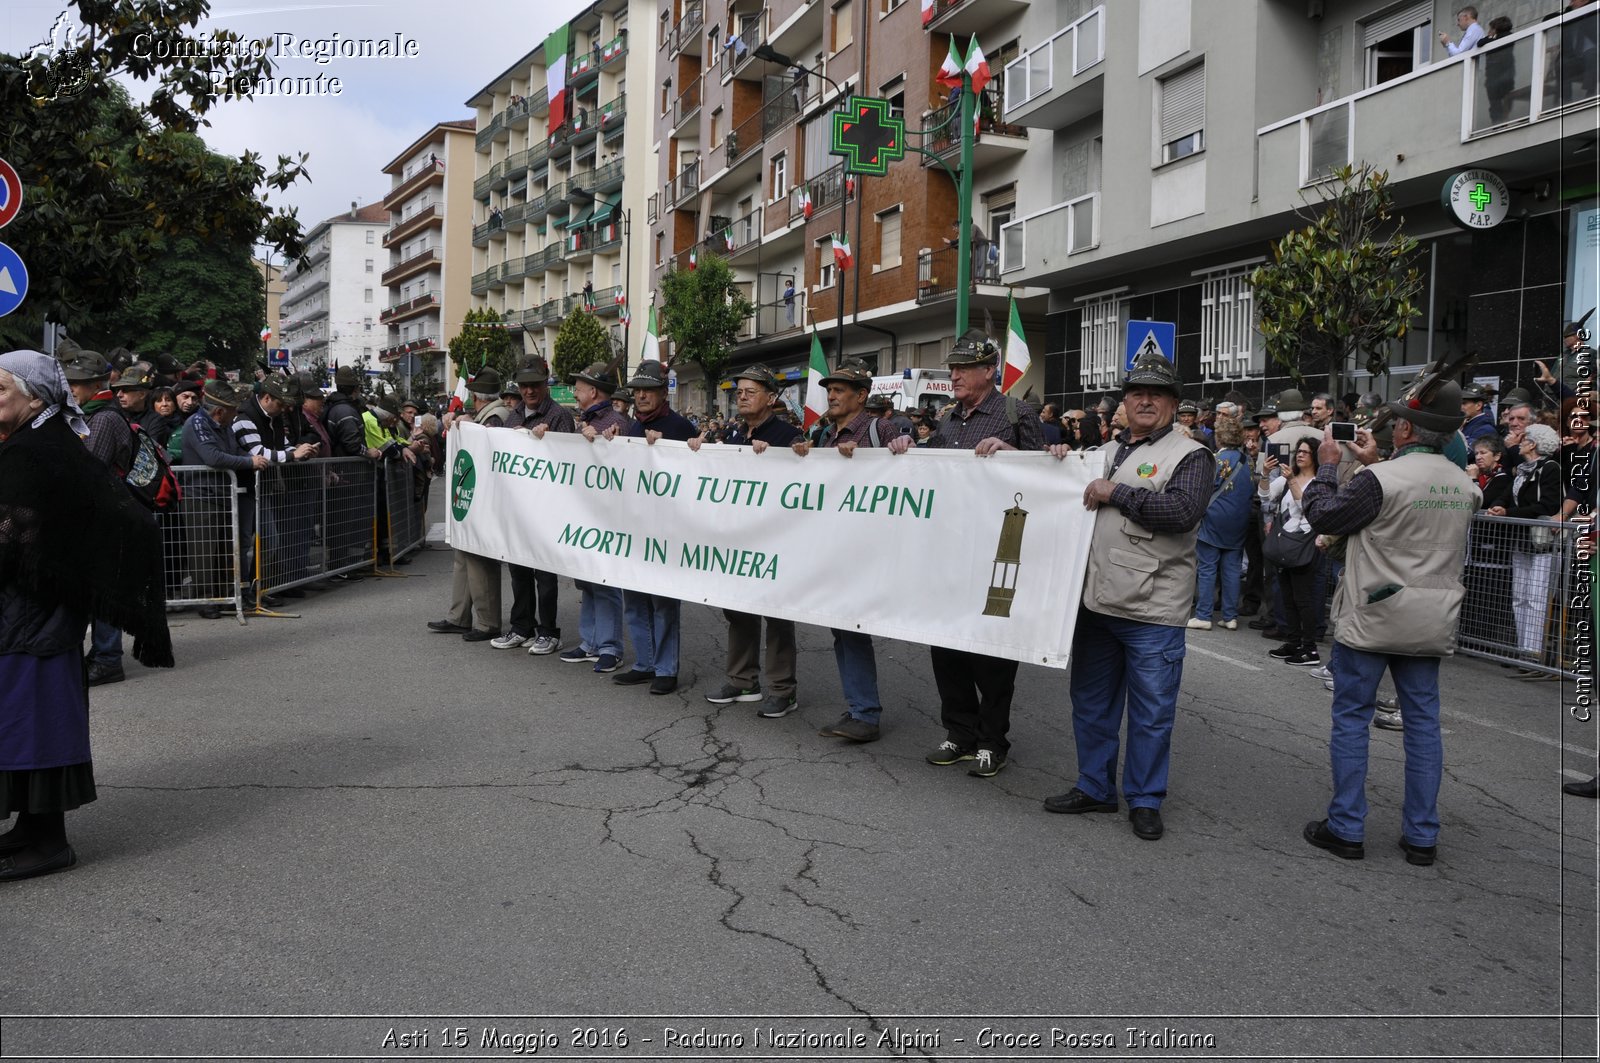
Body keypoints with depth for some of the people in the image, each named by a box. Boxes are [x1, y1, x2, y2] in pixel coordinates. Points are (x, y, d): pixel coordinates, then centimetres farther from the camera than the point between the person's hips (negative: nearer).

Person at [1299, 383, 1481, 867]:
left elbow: (1322, 515, -7)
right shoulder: (1466, 486, 5)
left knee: (1351, 719, 5)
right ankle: (1422, 836, 16)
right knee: (1423, 723, 10)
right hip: (1432, 623, 6)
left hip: (1370, 619, -6)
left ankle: (1346, 828, 9)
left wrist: (1326, 466, 7)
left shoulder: (1379, 480, -18)